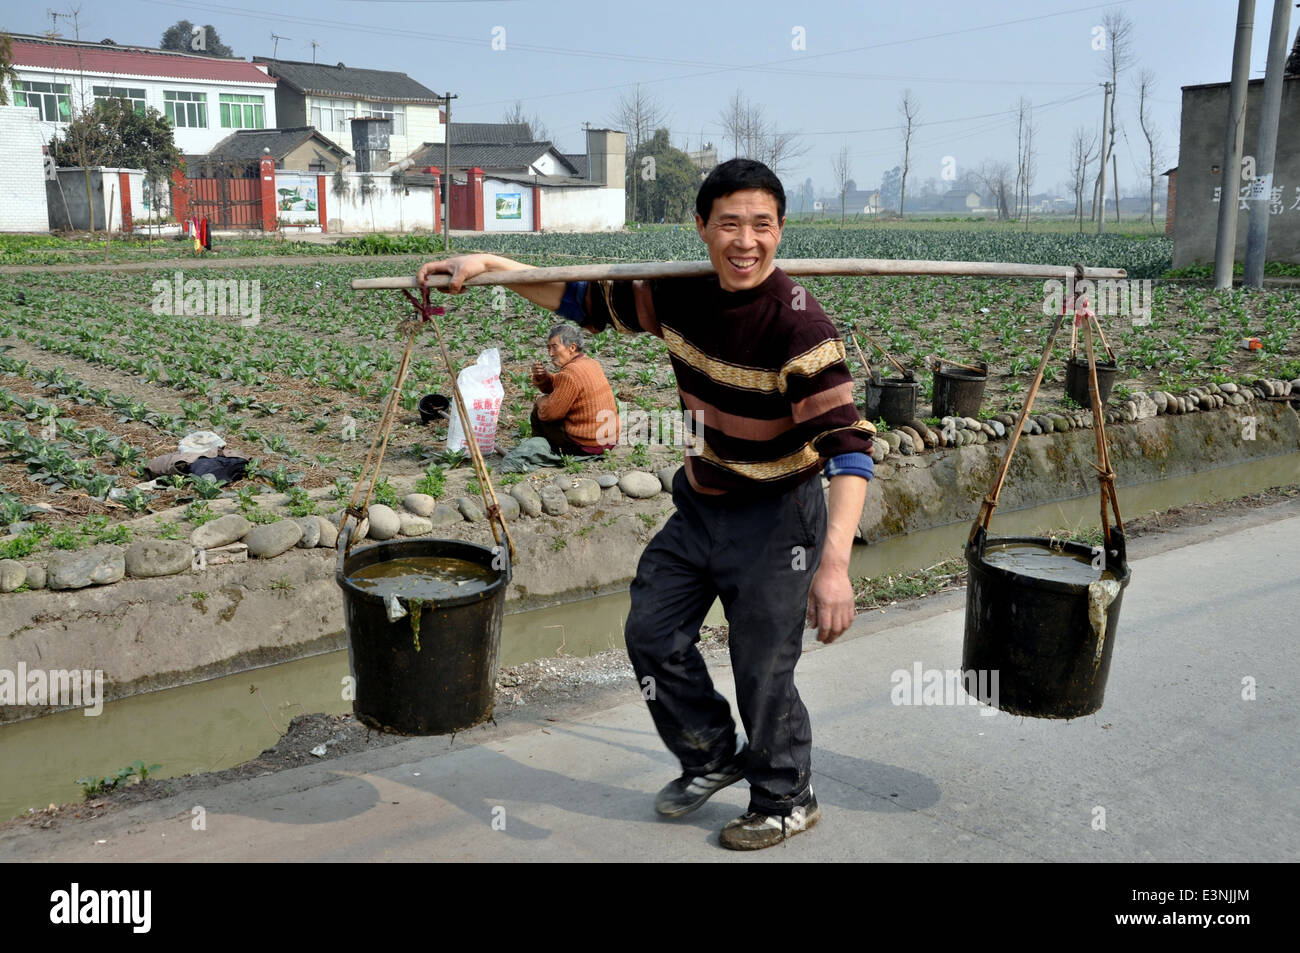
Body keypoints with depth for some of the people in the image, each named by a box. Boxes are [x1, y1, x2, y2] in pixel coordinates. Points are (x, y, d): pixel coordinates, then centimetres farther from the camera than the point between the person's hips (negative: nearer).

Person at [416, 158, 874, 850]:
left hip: (776, 520, -6)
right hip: (700, 502, 7)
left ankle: (786, 801, 29)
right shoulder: (680, 295, -8)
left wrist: (834, 564, -43)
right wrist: (491, 265, -4)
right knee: (652, 634, 13)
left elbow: (847, 445, -33)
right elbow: (583, 299, 6)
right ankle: (712, 758, 36)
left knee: (763, 670, 1)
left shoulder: (799, 326, -27)